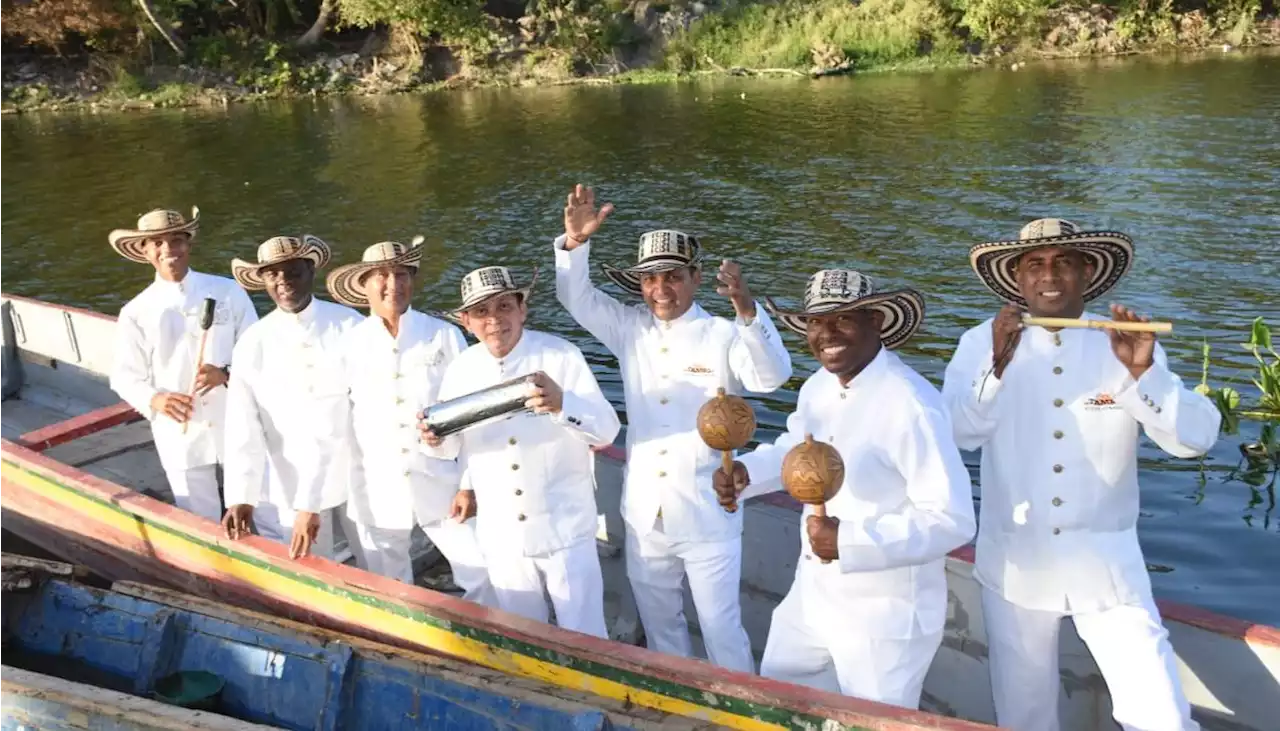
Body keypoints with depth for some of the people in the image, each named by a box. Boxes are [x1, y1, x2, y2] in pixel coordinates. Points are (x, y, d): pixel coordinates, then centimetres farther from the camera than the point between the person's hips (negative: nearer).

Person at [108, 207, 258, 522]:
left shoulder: (228, 292, -3)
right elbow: (124, 377, 1)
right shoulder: (136, 312, -3)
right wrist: (154, 399, -20)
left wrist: (227, 373, -20)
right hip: (180, 437, 0)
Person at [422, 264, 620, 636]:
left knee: (584, 638, 8)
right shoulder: (460, 370, -2)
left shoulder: (562, 356, -14)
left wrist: (562, 404, -37)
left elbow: (607, 430, -18)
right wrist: (436, 437, -15)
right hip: (502, 536, 4)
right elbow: (456, 445, 8)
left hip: (564, 530, -3)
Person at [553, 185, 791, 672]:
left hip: (707, 516, -5)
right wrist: (575, 242, -18)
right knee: (657, 622, 21)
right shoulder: (631, 330, 2)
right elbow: (576, 298, 1)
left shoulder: (723, 335, -11)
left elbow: (771, 377, -25)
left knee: (721, 625, 6)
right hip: (645, 515, 5)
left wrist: (747, 311, -43)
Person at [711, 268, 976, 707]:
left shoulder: (911, 406, -28)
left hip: (885, 616, -8)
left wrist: (850, 541, -34)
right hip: (812, 596, 9)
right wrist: (746, 471, -1)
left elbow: (953, 520, -28)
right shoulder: (816, 388, 0)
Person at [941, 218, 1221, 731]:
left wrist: (1143, 372, -26)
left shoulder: (1128, 345, -4)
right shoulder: (983, 342, -5)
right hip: (1016, 564, 1)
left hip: (1107, 565, 0)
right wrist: (997, 366, -32)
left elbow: (1198, 438, -12)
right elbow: (956, 433, -18)